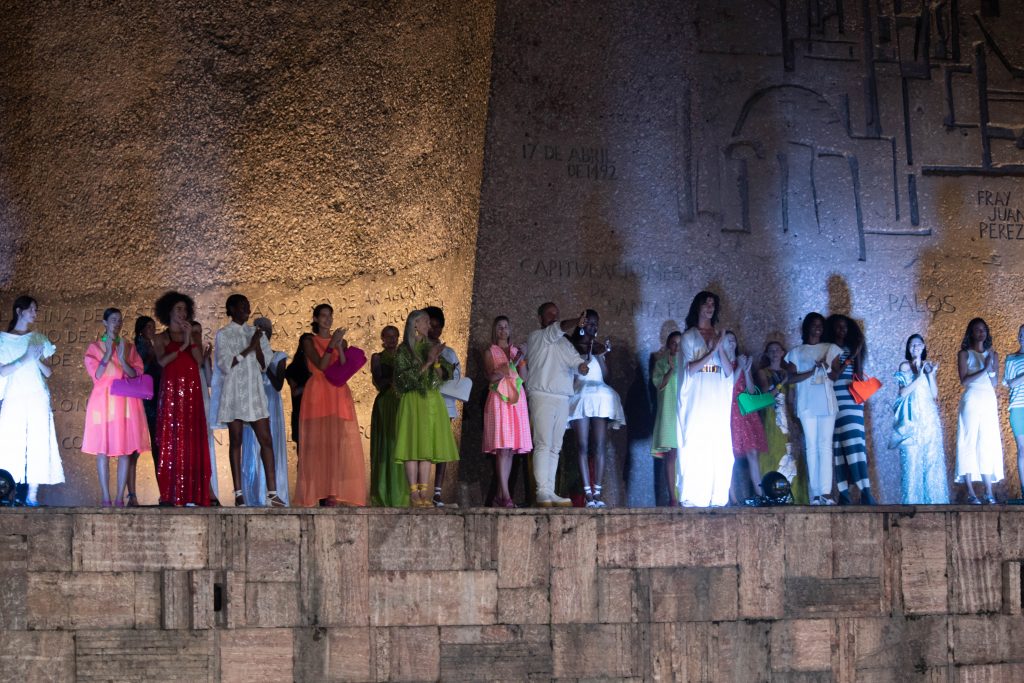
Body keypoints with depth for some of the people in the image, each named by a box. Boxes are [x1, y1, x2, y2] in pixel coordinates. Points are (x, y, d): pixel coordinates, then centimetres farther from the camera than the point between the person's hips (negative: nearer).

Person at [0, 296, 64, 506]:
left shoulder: (39, 338, 14)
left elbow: (49, 372, 11)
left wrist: (37, 359, -7)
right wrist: (26, 358, -11)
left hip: (38, 398, 2)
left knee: (38, 443, -7)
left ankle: (32, 495, -6)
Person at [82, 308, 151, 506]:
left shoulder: (129, 347, 13)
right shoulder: (94, 348, 8)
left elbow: (136, 374, 4)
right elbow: (96, 374, -3)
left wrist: (122, 360, -11)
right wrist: (108, 354, -11)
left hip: (125, 402, 2)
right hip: (103, 402, -1)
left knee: (126, 450, -4)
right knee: (103, 450, -4)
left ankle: (120, 497, -2)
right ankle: (106, 498, -3)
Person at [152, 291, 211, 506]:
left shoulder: (194, 334, 16)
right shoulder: (161, 338, 11)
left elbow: (199, 360, 2)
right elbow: (162, 361, -6)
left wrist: (190, 338, -5)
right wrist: (181, 347, -8)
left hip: (191, 390, 2)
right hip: (171, 390, -2)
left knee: (192, 440, -5)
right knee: (170, 439, -8)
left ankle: (191, 494, -7)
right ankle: (169, 494, -9)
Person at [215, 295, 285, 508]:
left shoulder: (255, 333, 13)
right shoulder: (223, 335, 2)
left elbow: (264, 365, 9)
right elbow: (225, 365, -8)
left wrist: (258, 346, -8)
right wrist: (248, 349, -14)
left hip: (255, 392, 4)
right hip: (234, 393, -4)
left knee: (266, 440, -5)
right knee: (235, 442, -1)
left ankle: (272, 492, -7)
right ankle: (238, 494, 1)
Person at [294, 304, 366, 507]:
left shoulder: (341, 341, 15)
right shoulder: (309, 341, 5)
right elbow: (321, 365, -9)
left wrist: (339, 346, -7)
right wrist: (332, 344, -13)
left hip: (339, 395, 3)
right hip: (317, 394, -3)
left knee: (340, 441, -5)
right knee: (319, 441, -8)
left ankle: (335, 492, -6)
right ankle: (320, 492, -10)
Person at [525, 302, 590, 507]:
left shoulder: (564, 342, 22)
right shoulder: (536, 337, 2)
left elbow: (576, 362, 11)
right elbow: (556, 330, -17)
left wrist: (582, 367, -14)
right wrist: (576, 322, -35)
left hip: (563, 399, 7)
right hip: (542, 396, -7)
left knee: (555, 448, 5)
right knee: (543, 445, -13)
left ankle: (550, 493, 5)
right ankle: (542, 492, -17)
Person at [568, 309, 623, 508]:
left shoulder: (598, 347, 16)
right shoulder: (573, 346, 8)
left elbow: (605, 374, 11)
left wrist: (600, 355, -4)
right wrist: (591, 354, -11)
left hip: (600, 397, 3)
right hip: (580, 397, -3)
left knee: (598, 447, -6)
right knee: (583, 447, -9)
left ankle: (597, 492, -9)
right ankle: (588, 492, -13)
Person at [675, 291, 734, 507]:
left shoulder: (719, 336, 16)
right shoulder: (689, 337, 6)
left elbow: (729, 371, 7)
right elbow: (690, 369, -6)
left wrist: (720, 348, -7)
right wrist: (711, 351, -12)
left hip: (717, 400, 4)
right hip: (697, 399, -4)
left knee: (719, 448, -2)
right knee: (696, 445, -10)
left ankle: (716, 496, 0)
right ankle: (693, 497, -11)